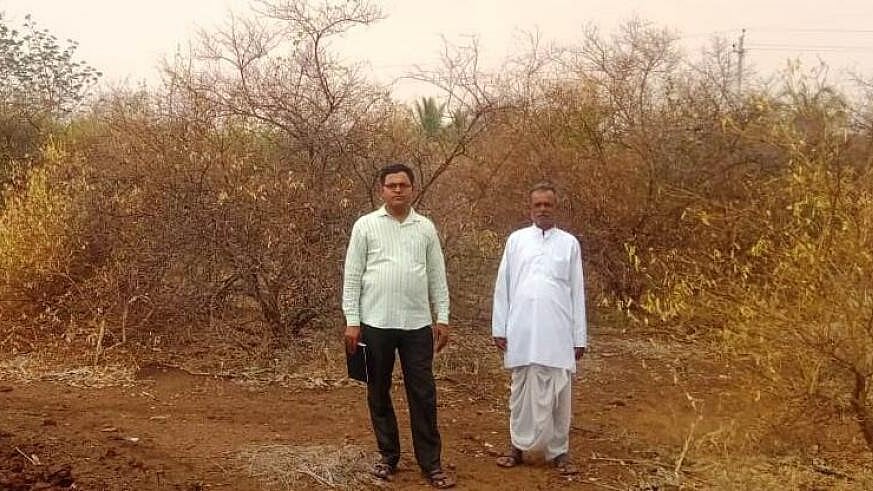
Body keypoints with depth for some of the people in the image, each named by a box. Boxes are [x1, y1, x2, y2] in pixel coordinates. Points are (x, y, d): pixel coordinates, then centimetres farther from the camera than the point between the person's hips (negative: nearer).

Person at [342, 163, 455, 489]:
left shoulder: (426, 227, 7)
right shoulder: (366, 225, 0)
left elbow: (437, 276, 9)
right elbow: (352, 276, -1)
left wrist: (443, 318, 4)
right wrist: (352, 321, -6)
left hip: (417, 324, 1)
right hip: (376, 324, -1)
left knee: (423, 395, 2)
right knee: (379, 394, 9)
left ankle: (431, 463, 10)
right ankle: (388, 456, 24)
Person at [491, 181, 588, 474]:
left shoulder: (569, 243, 5)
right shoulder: (516, 240, 6)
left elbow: (577, 293, 5)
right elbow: (503, 287, 6)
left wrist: (580, 337, 3)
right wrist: (499, 328, 1)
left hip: (558, 334, 0)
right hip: (521, 333, 0)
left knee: (557, 394, 4)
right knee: (521, 392, 8)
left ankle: (558, 451, 14)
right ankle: (519, 446, 19)